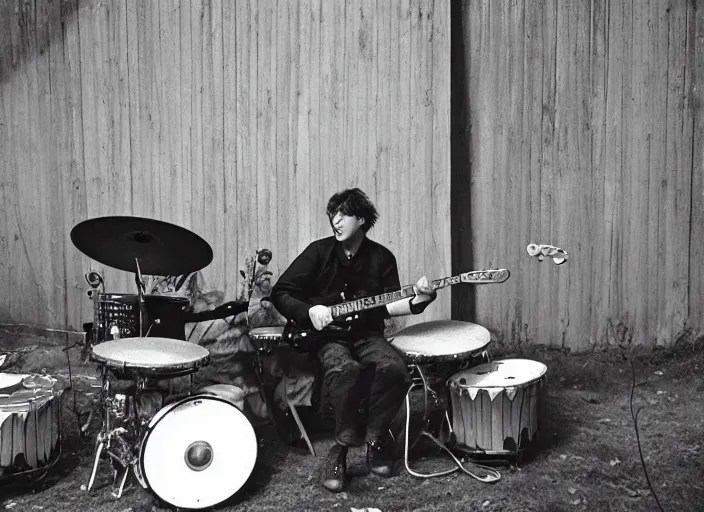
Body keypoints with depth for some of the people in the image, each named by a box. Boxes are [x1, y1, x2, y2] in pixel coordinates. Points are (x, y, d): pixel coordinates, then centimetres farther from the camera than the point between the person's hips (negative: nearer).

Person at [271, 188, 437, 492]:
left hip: (366, 334, 3)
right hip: (327, 336, -2)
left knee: (395, 370, -29)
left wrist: (415, 301, -17)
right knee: (343, 370, -37)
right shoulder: (319, 252, -1)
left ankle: (375, 440, -7)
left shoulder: (381, 258, 6)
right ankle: (345, 444, -18)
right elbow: (280, 293, -2)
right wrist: (310, 310, -18)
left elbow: (387, 306, 2)